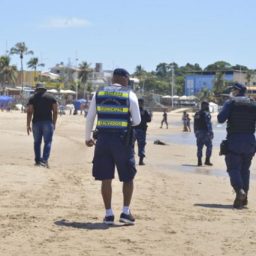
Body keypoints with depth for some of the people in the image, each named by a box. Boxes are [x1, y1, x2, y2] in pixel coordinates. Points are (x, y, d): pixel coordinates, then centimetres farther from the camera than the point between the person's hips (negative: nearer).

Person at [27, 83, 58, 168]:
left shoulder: (32, 98, 6)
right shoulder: (51, 97, 6)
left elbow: (29, 112, -1)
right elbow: (55, 111, 3)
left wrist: (28, 125, 1)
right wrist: (54, 123, 10)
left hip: (36, 122, 1)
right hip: (48, 122, -1)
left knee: (37, 142, 12)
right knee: (47, 142, -2)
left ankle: (38, 161, 15)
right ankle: (44, 160, -15)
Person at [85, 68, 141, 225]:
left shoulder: (99, 94, 6)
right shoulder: (130, 95, -1)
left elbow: (90, 118, 9)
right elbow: (137, 121, -1)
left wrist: (88, 137, 21)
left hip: (103, 140, 2)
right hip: (123, 140, -2)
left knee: (106, 178, 8)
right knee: (128, 178, 12)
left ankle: (109, 214, 11)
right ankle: (126, 212, 7)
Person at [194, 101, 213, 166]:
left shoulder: (197, 114, 13)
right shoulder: (206, 113, -10)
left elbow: (195, 125, 17)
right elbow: (208, 124, -16)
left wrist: (196, 132, 22)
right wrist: (211, 132, -14)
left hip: (198, 132, 7)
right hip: (205, 132, -7)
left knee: (199, 147, 8)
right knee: (209, 146, 2)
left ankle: (199, 161, 6)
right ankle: (207, 160, -2)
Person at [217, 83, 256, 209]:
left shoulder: (231, 102, -4)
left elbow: (221, 119, -10)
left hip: (234, 140, -4)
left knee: (233, 168, -2)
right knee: (245, 169, 14)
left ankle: (240, 191, -26)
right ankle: (244, 198, 12)